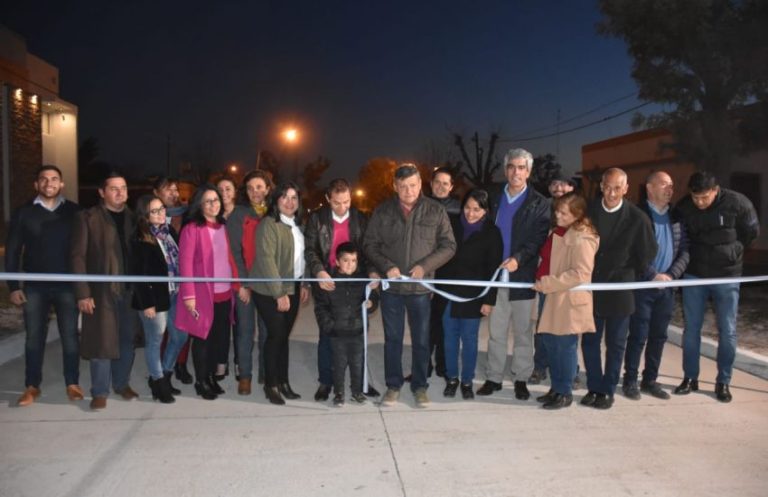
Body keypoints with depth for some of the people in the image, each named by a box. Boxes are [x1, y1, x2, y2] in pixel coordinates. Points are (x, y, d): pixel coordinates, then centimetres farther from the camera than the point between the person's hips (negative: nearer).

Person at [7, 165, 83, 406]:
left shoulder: (74, 211, 1)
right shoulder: (23, 213, 3)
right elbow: (12, 251, 4)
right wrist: (13, 286, -1)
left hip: (67, 285, -1)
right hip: (34, 286, 1)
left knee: (70, 336, 4)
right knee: (34, 337, 9)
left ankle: (72, 383, 15)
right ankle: (32, 386, 21)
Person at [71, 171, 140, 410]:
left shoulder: (133, 218, 10)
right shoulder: (87, 218, -2)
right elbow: (78, 256, -5)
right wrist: (83, 293, -12)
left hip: (131, 290, 4)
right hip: (101, 291, -3)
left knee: (127, 340, 10)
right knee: (102, 341, 2)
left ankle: (122, 383, 27)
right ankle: (100, 391, 15)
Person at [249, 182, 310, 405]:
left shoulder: (297, 225, 11)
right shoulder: (268, 224, -13)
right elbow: (266, 261, -19)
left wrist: (304, 284, 6)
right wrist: (279, 293, -20)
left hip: (292, 289, 7)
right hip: (270, 291, -6)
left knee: (284, 336, 11)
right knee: (275, 335, -2)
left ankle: (283, 382, 20)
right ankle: (271, 385, 12)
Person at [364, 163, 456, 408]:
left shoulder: (436, 211, -2)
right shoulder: (383, 211, 1)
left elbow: (449, 245, -1)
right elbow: (370, 244, 3)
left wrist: (425, 266, -15)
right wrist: (386, 266, -13)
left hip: (421, 287, -1)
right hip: (391, 287, 1)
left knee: (421, 340, 10)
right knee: (392, 339, 12)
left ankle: (420, 386, 26)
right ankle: (393, 385, 26)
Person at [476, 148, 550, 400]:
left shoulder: (539, 204, 2)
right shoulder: (494, 199, 12)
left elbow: (539, 239, -8)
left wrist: (519, 258, -23)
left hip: (523, 276, -3)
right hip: (496, 275, 3)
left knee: (523, 332, 7)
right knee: (496, 332, 9)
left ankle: (521, 379, 19)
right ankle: (493, 378, 19)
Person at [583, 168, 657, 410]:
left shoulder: (637, 217, -8)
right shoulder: (589, 210, -4)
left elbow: (648, 253, 1)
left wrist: (632, 277, 5)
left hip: (620, 289, -2)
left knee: (615, 343, 9)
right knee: (589, 341, 8)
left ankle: (607, 390, 22)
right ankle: (593, 387, 22)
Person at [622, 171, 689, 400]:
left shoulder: (677, 217, 10)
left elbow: (684, 250, 8)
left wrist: (671, 274, -7)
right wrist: (653, 275, -15)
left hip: (666, 286, 5)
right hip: (642, 285, -5)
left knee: (659, 336, 11)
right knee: (638, 336, 0)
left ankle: (650, 380, 23)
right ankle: (630, 380, 13)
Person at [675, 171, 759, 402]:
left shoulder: (737, 203, -14)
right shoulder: (683, 206, -9)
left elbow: (752, 232, 2)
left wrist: (730, 251, 2)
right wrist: (696, 256, 4)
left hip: (727, 276, -1)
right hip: (694, 276, 1)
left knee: (727, 332, 4)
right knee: (691, 329, 6)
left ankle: (723, 382, 17)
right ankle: (690, 378, 18)